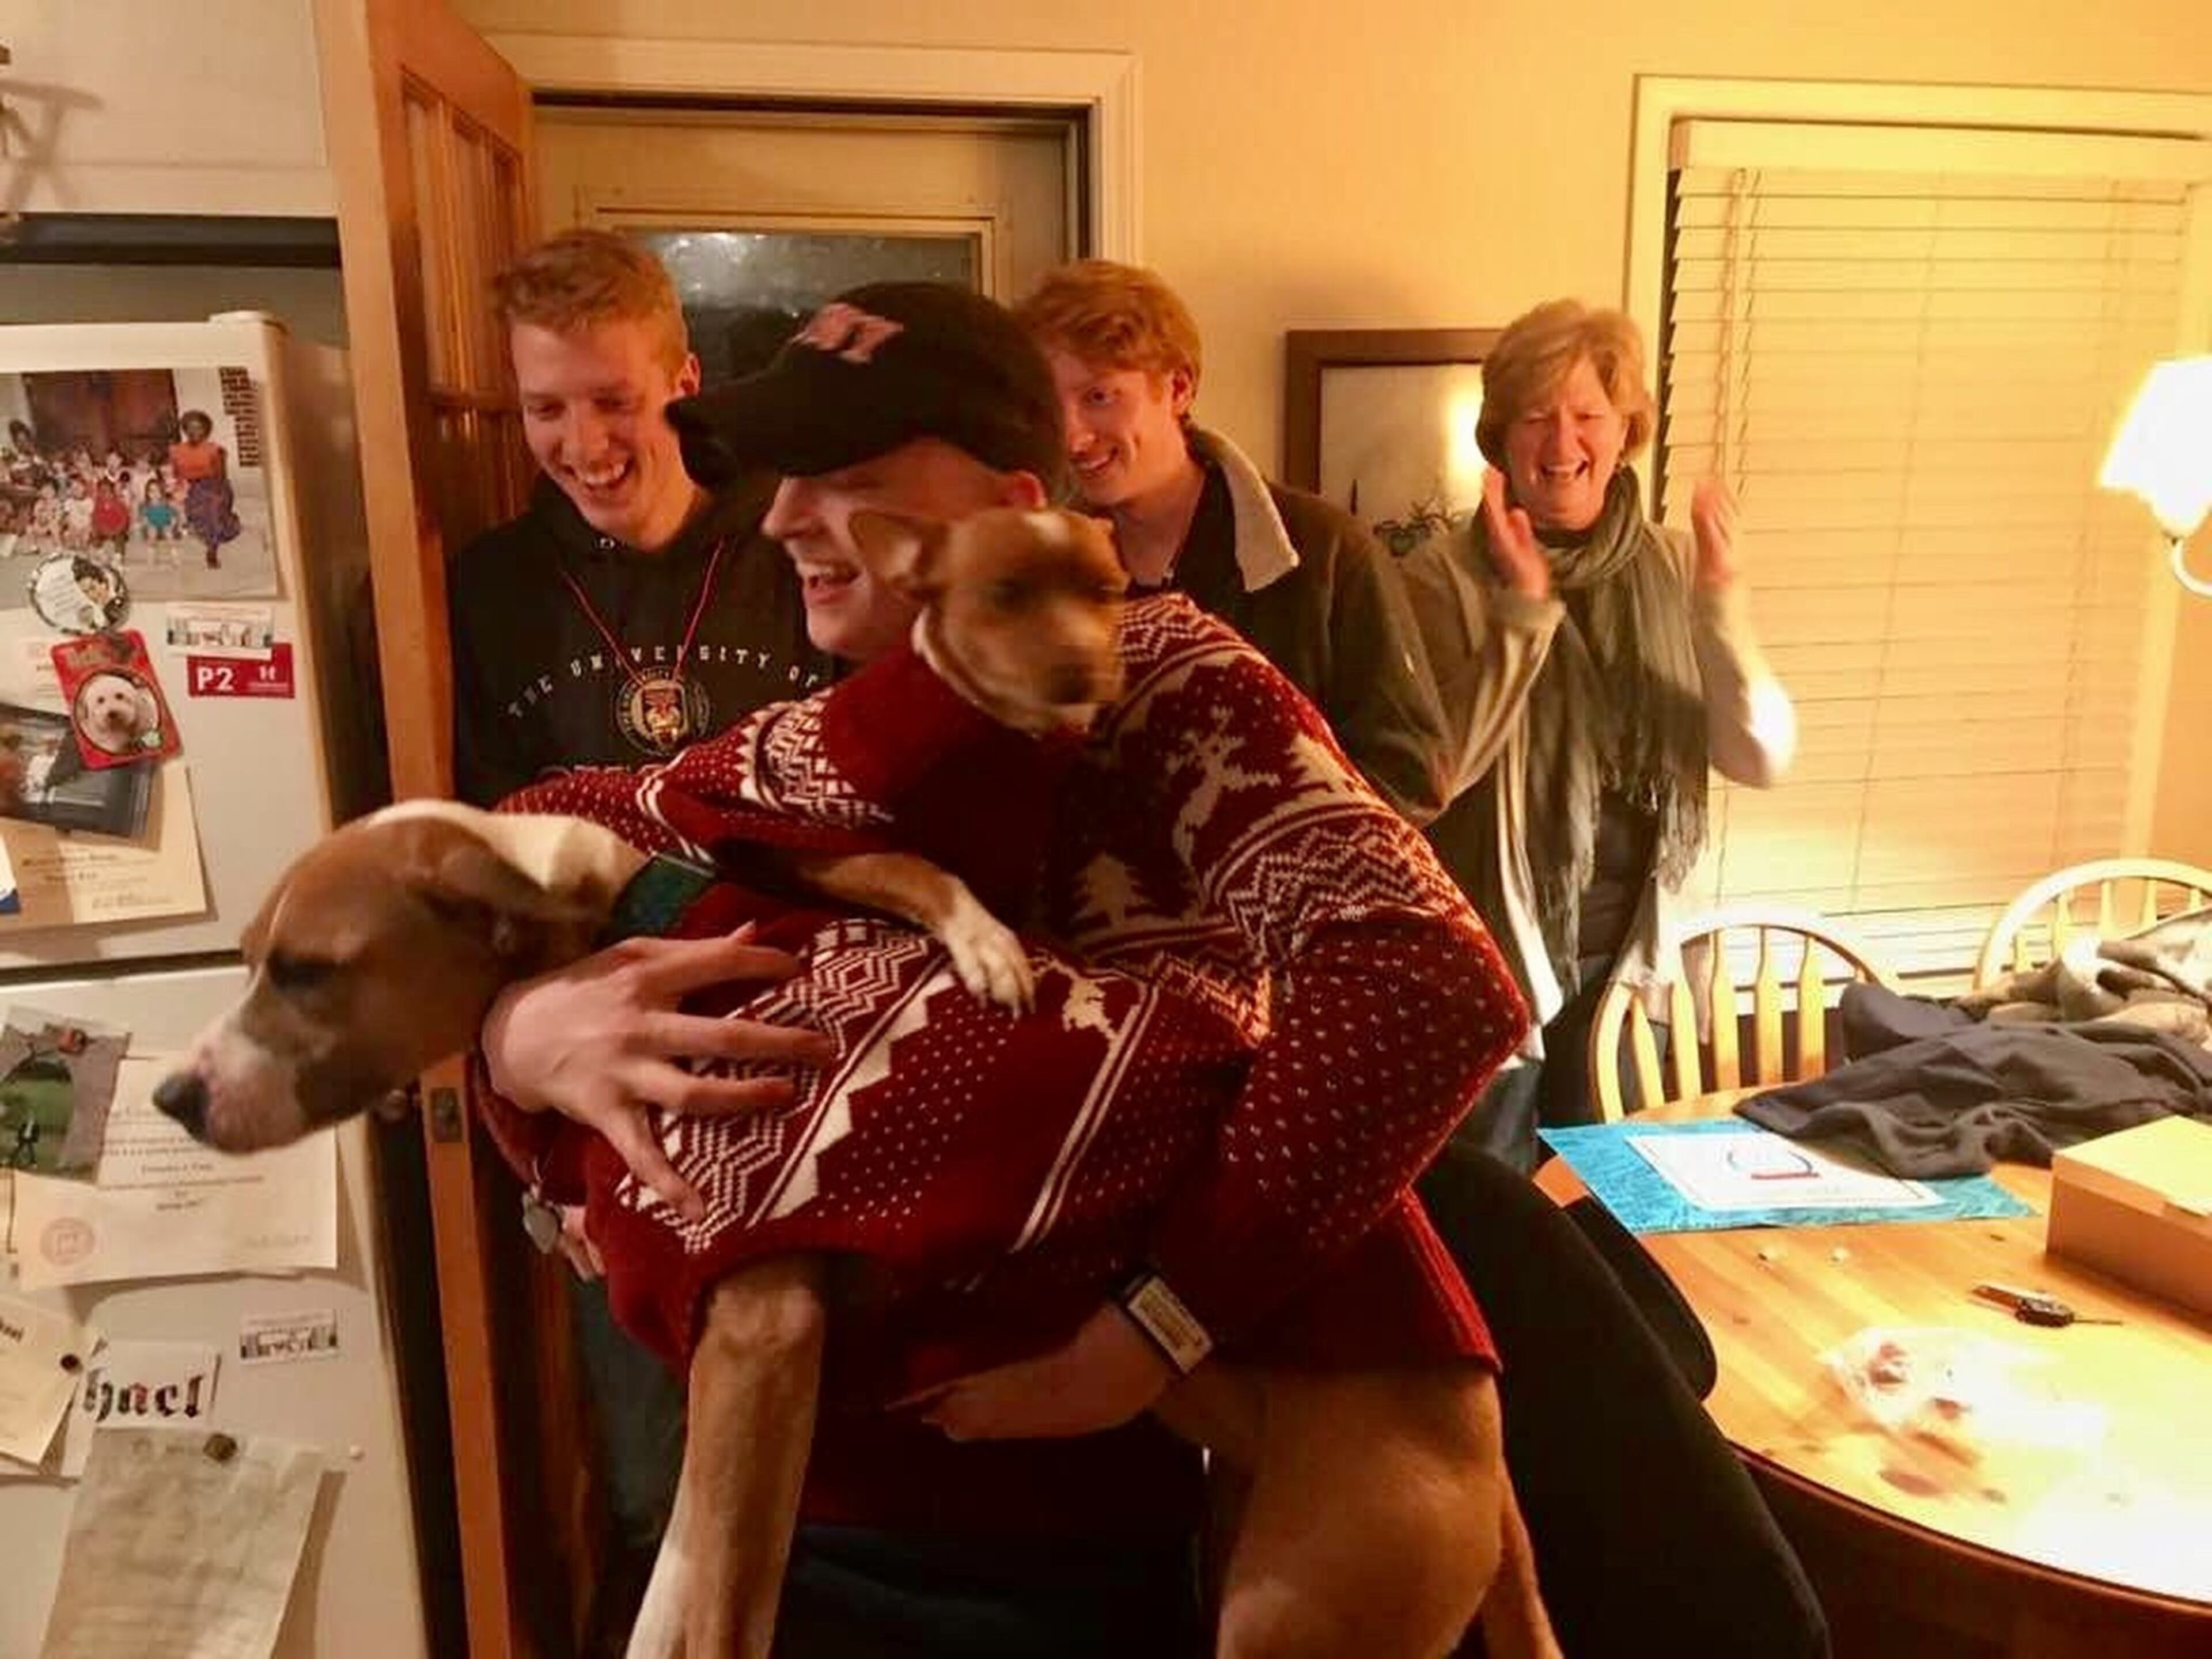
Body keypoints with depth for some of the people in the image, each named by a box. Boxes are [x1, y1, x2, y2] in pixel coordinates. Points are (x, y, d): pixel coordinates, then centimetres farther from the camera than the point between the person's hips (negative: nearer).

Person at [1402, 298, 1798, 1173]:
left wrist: (1721, 606, -20)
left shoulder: (1678, 566, 0)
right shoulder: (1445, 574, -11)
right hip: (1491, 955, -3)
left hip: (1627, 952, 4)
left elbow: (1763, 759, -6)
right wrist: (1525, 606, -26)